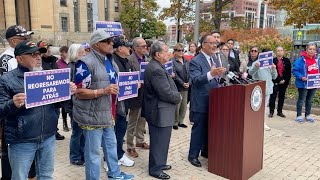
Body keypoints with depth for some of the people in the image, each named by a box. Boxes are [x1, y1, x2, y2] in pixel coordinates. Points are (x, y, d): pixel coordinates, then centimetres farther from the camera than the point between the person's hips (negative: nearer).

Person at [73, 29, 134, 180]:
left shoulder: (109, 61, 11)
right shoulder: (86, 63, -17)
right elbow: (79, 92, -20)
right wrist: (103, 91, -28)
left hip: (107, 113, 9)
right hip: (92, 116, -9)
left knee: (111, 145, 22)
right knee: (93, 152, 4)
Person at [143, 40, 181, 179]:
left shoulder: (154, 66, 9)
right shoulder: (156, 70, -25)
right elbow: (166, 93, -26)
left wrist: (176, 95, 4)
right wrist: (178, 97, -8)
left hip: (157, 111, 11)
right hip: (160, 113, -11)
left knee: (160, 141, 22)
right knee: (159, 142, 3)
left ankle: (159, 163, 37)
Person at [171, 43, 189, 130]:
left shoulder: (186, 61, 12)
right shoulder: (172, 61, -6)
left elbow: (189, 73, 10)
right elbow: (174, 74, -12)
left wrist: (188, 83, -5)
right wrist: (182, 83, -15)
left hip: (186, 87, 6)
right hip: (177, 87, -6)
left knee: (184, 106, 11)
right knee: (176, 106, -1)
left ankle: (180, 121, 24)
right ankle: (175, 122, 13)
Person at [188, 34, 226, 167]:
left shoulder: (214, 59, 12)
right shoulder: (195, 61, -14)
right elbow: (196, 80, -28)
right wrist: (211, 74, -42)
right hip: (201, 103, -8)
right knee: (199, 129, 2)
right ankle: (193, 155, 17)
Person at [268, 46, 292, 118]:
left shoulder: (287, 61, 8)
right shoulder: (273, 60, -1)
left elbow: (289, 72, 6)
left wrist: (285, 80, -7)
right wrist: (278, 80, -11)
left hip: (284, 82, 3)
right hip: (275, 82, -3)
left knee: (281, 97, 10)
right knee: (273, 97, -1)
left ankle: (280, 111, 19)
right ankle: (271, 112, 7)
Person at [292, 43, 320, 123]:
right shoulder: (301, 60, -15)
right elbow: (295, 70, -15)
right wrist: (301, 77, -26)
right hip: (303, 84, -6)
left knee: (309, 100, 17)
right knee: (301, 100, 4)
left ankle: (308, 115, 29)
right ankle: (299, 115, 15)